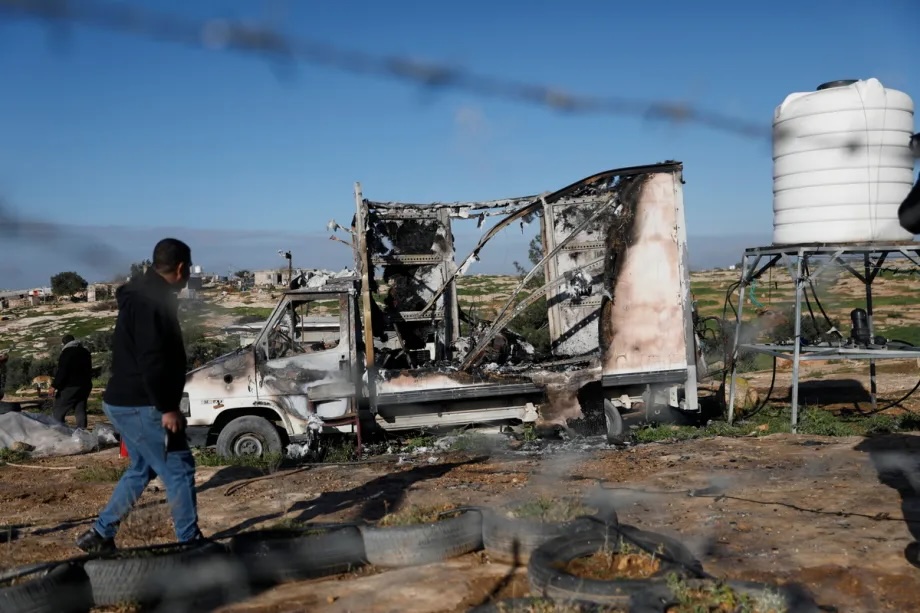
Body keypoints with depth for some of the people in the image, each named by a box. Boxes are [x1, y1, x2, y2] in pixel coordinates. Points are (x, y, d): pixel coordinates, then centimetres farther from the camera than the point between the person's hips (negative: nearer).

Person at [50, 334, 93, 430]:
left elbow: (61, 372, -18)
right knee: (80, 411, 8)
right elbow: (89, 370, 22)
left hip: (70, 387, -7)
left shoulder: (67, 353, -11)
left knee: (58, 412, -1)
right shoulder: (85, 352, 13)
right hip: (85, 386, 7)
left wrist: (54, 386, -15)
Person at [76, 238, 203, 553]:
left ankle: (99, 534, 26)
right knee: (179, 469, -1)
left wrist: (165, 405, 21)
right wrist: (167, 408, -22)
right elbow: (152, 362, -27)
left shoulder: (144, 294, 13)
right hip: (141, 406, -10)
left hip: (125, 402, 10)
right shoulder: (152, 302, -20)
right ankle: (189, 542, 8)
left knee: (142, 469, 21)